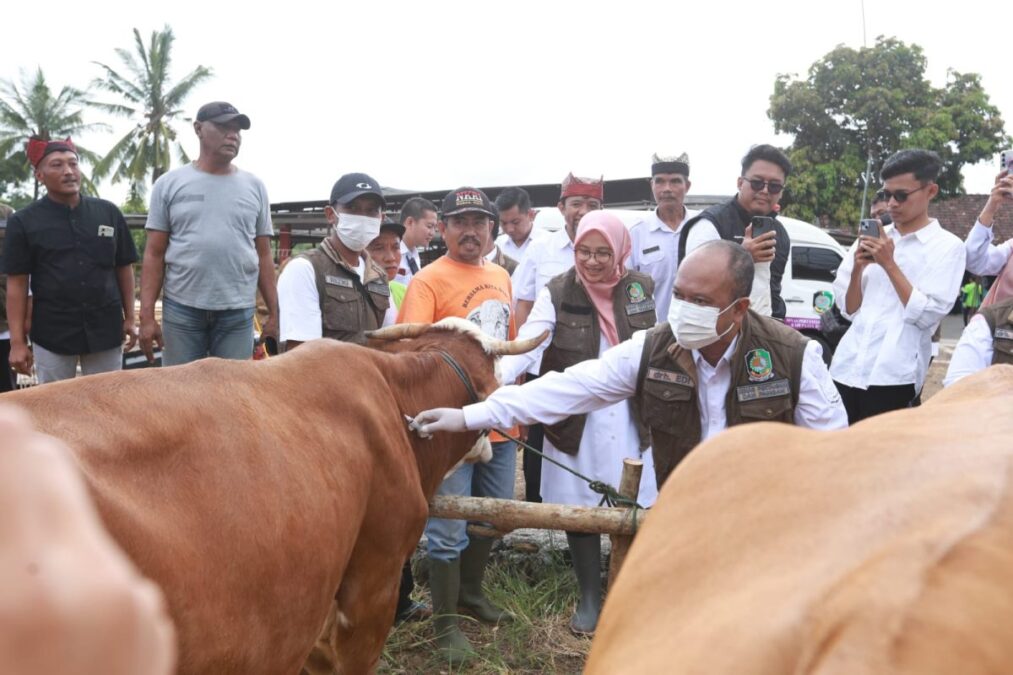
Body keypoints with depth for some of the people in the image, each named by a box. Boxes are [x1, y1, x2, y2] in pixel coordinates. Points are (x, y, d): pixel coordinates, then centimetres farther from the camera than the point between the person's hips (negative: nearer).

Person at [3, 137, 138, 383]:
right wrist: (17, 341, -6)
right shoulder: (23, 222, -2)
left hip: (106, 330, 2)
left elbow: (124, 268, 10)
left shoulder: (108, 212, 4)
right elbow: (17, 283, -2)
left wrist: (129, 318, 7)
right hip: (52, 335, -2)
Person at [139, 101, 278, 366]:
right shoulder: (169, 184, 3)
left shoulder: (254, 187, 8)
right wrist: (147, 315, -4)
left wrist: (274, 313, 6)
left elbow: (263, 255, 10)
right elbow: (154, 255, 3)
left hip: (238, 312, 1)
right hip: (181, 309, -1)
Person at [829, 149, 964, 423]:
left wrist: (889, 264, -11)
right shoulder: (874, 238, 11)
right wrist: (857, 268, -6)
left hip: (894, 375, -4)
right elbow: (849, 310, 11)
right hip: (847, 366, 4)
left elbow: (927, 315, -10)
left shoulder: (947, 247, 0)